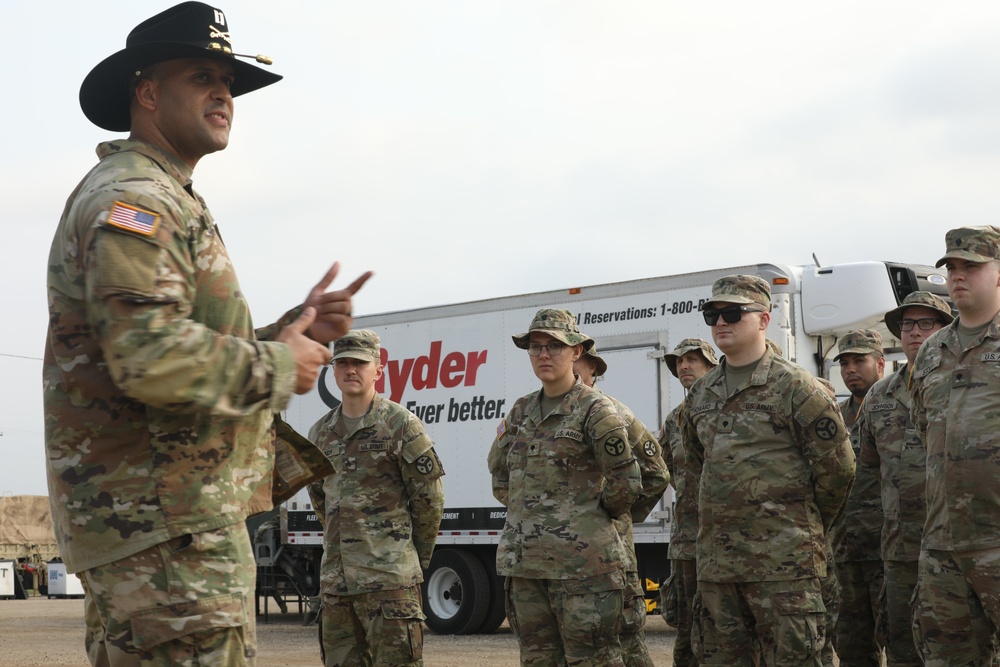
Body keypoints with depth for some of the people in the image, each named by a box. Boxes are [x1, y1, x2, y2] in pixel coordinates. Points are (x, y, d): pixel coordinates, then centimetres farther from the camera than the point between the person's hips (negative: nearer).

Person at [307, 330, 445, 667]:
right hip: (335, 577, 7)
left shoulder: (401, 425, -6)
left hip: (390, 577, -6)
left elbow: (429, 499, -3)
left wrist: (418, 556, 3)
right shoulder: (321, 433, 13)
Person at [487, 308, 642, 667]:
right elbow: (498, 471, 25)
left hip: (581, 560, -7)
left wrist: (594, 515, 5)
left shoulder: (594, 409, -7)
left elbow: (625, 483, -9)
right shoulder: (522, 411, 13)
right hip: (525, 560, 7)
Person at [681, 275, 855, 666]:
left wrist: (803, 524, 6)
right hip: (715, 558, 7)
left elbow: (836, 468, -3)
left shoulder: (795, 387, -6)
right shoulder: (700, 395, 13)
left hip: (783, 560, -6)